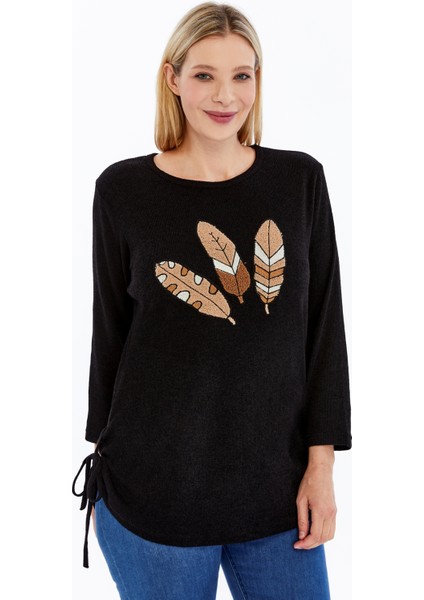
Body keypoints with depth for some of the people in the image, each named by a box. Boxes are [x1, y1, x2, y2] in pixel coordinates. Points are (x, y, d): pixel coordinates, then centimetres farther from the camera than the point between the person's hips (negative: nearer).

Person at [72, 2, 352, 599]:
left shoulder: (300, 179, -1)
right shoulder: (122, 189, -5)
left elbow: (325, 326, 1)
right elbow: (109, 332, 2)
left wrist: (321, 462, -2)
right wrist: (102, 466, 7)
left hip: (277, 485, 2)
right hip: (152, 490, -1)